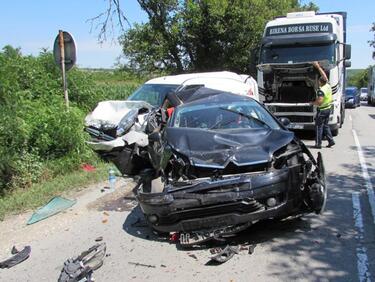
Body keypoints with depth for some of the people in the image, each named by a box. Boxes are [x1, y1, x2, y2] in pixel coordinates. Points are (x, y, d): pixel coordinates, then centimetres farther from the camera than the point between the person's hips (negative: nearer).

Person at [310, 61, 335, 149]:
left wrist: (312, 102, -10)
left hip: (322, 110, -8)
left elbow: (319, 102, -29)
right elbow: (324, 75, 14)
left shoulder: (321, 90, -23)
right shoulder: (328, 85, 1)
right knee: (325, 125, 18)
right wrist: (318, 66, 18)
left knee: (319, 126, 0)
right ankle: (331, 141, 16)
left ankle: (318, 144, 2)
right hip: (328, 108, 8)